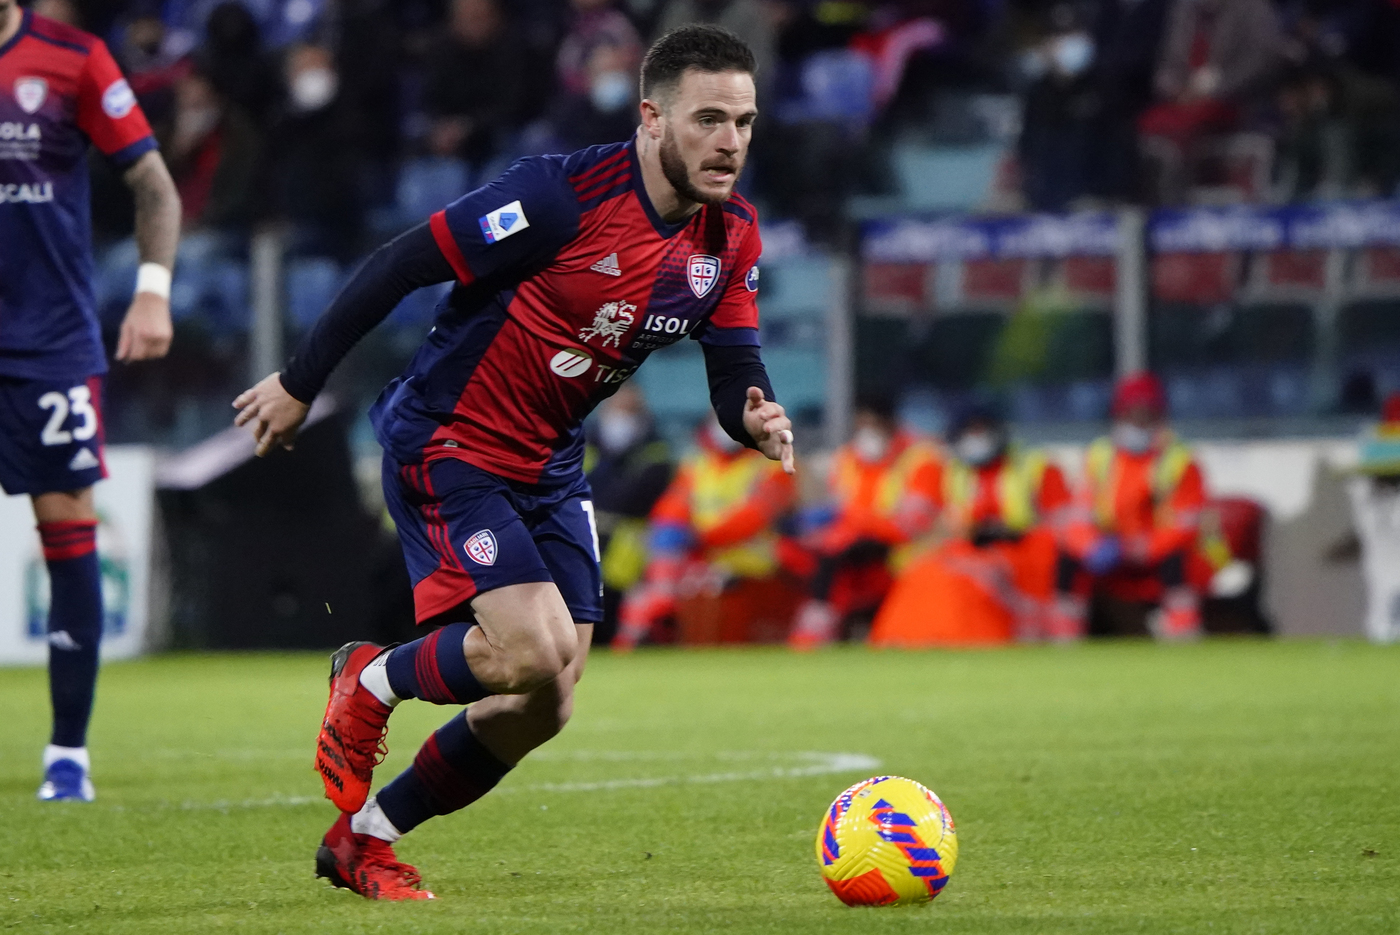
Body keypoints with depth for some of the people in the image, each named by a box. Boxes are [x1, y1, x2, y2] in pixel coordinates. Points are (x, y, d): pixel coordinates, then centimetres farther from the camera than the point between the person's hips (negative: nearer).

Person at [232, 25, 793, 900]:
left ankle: (363, 837, 24)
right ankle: (370, 684, 8)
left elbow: (734, 367, 2)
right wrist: (299, 384, -12)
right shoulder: (566, 193, -25)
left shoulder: (733, 235, -3)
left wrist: (756, 417, -24)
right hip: (444, 439, -7)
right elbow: (403, 264, -19)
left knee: (544, 709, 4)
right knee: (535, 653, -23)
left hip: (549, 468, 7)